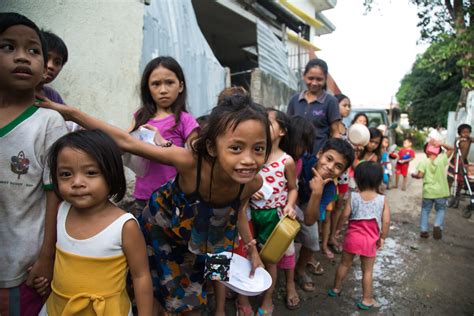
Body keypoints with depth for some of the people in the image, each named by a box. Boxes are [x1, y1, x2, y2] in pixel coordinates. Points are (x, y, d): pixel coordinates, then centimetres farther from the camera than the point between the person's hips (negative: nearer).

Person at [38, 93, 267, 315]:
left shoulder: (253, 183, -28)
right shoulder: (189, 162, -41)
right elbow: (126, 142, -31)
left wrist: (252, 249, 4)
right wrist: (71, 113, -29)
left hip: (209, 234, 2)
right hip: (164, 225, -2)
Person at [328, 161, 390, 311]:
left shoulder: (353, 196, -12)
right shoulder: (382, 200, -11)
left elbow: (345, 215, -12)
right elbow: (386, 221, -11)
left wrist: (337, 228, 4)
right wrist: (382, 237, 4)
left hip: (352, 236, 1)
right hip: (370, 240, -1)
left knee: (345, 264, 19)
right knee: (367, 270, 14)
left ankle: (336, 289, 35)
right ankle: (366, 300, 25)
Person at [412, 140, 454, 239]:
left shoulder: (423, 162, -9)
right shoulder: (442, 159, -4)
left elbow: (420, 175, -18)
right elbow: (450, 149, 10)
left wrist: (413, 175, 2)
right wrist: (441, 144, -1)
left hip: (428, 192, -1)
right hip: (441, 192, 1)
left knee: (425, 210, 17)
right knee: (441, 210, 20)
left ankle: (423, 230, 13)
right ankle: (438, 225, -4)